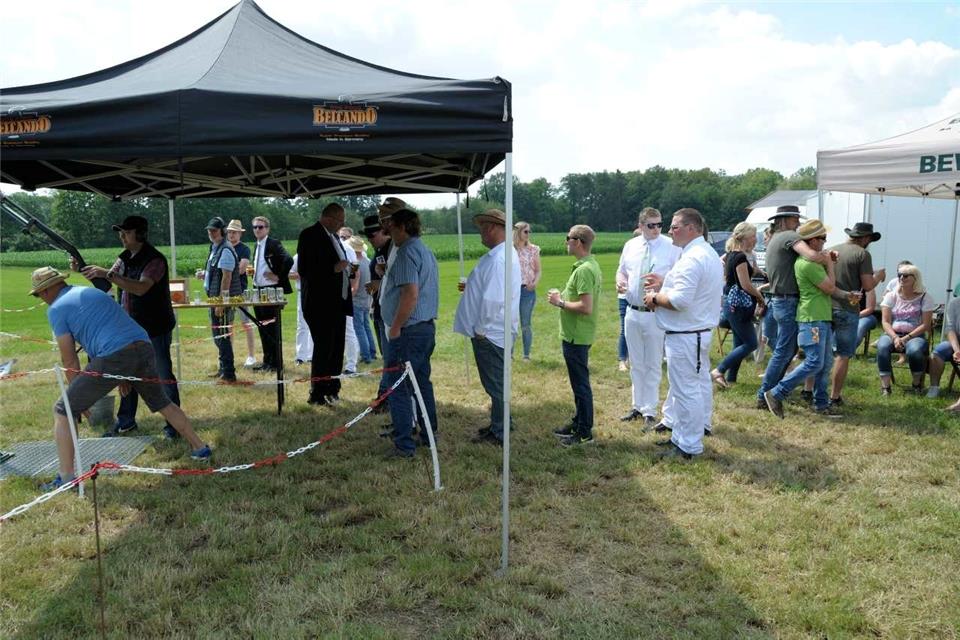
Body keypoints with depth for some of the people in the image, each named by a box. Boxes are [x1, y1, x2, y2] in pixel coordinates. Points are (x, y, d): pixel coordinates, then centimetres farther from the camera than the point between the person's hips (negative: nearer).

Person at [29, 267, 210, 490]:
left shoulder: (56, 308, 8)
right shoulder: (92, 291, 28)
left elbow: (69, 359, 7)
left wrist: (79, 396, 19)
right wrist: (125, 376, 38)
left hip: (113, 357, -7)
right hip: (143, 347, 7)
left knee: (63, 411, 10)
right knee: (162, 403, 28)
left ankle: (67, 478, 6)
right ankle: (200, 448, 33)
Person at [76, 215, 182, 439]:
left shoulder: (155, 260, -17)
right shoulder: (125, 258, 8)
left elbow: (141, 288, -31)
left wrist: (108, 274, -32)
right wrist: (84, 270, -9)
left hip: (155, 328, -8)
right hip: (131, 327, 8)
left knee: (164, 376, 0)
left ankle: (173, 423, 10)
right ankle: (126, 421, 28)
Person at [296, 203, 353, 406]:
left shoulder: (333, 236, 17)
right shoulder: (310, 235, -10)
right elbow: (304, 269, -18)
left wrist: (346, 269, 6)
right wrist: (334, 268, -20)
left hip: (338, 303, 9)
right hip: (320, 304, -9)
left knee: (336, 349, 13)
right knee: (323, 349, -5)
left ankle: (332, 390, 23)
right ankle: (317, 394, 5)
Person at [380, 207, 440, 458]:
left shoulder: (407, 252, -15)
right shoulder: (426, 251, 17)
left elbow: (411, 294, -23)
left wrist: (395, 328, -17)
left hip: (408, 331, -10)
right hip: (427, 327, 10)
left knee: (397, 387, -4)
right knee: (422, 383, 17)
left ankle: (404, 445, -1)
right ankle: (429, 435, 25)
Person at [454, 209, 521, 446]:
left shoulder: (498, 259, -22)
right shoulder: (505, 254, 12)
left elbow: (492, 299, -26)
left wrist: (481, 329, -17)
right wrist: (472, 286, 12)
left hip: (489, 333, -10)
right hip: (494, 331, 10)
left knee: (495, 384, 2)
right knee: (495, 382, 20)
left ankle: (499, 433, 13)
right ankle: (498, 425, 32)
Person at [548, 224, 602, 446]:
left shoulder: (583, 270, -22)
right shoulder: (591, 264, 10)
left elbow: (586, 307, -28)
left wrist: (561, 302, -15)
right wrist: (564, 295, 10)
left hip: (576, 337, -10)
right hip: (576, 334, 10)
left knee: (581, 384, 0)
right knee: (579, 382, 19)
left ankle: (584, 433, 10)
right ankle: (578, 423, 31)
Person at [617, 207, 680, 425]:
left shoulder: (671, 247, -8)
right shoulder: (630, 245, 5)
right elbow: (622, 270, 15)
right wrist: (620, 281, -7)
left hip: (656, 315, -4)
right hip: (632, 312, 4)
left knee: (653, 365, 6)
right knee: (636, 364, 15)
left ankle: (649, 410, 17)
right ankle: (637, 406, 29)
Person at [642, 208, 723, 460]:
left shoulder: (692, 259, -22)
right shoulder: (709, 253, 14)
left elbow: (680, 300, -28)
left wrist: (656, 298, -12)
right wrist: (665, 284, 13)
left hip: (685, 335, -11)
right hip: (701, 331, 11)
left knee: (685, 389, -3)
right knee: (700, 381, 21)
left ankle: (688, 446, 6)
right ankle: (700, 425, 36)